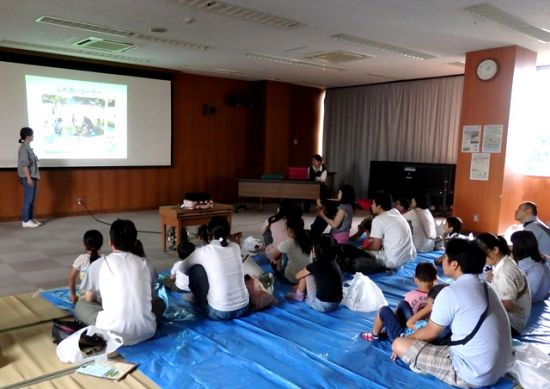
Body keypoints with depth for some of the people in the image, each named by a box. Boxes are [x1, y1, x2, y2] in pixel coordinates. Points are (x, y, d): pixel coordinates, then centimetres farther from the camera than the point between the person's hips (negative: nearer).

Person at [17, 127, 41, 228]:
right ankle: (25, 221, 2)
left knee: (32, 200, 13)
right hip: (27, 177, -9)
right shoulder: (24, 148, -14)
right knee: (28, 199, -4)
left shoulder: (28, 147, 14)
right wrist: (28, 178, -22)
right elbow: (24, 164, -20)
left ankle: (31, 218, 20)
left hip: (33, 176, 9)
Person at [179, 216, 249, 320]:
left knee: (196, 268, 10)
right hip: (243, 309, 5)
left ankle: (199, 300, 29)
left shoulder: (204, 251, -9)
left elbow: (182, 268, 9)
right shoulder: (236, 247, 2)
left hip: (218, 313, -4)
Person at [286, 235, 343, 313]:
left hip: (321, 305, -7)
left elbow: (298, 276, 2)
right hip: (335, 304, 7)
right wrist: (300, 286, 32)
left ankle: (299, 296, 22)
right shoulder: (333, 263, 5)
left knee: (306, 273, 3)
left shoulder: (316, 265, -15)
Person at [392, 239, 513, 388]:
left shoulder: (451, 292, -17)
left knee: (398, 345, -8)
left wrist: (405, 340, 14)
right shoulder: (486, 288, 7)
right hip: (499, 370, 9)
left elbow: (430, 333, -3)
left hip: (473, 375, -9)